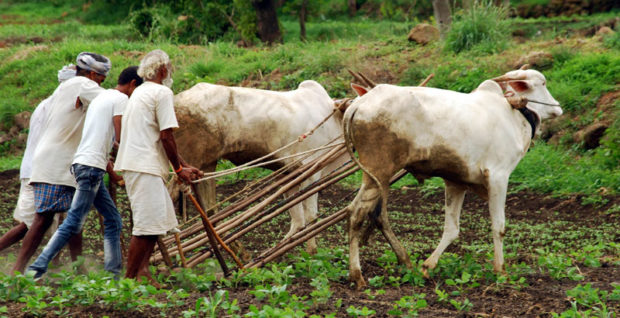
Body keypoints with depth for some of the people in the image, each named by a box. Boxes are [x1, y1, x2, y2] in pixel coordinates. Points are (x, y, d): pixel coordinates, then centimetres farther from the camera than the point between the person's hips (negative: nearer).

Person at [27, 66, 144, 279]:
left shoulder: (101, 97, 24)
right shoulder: (121, 99, -4)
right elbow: (121, 137, -12)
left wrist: (112, 171, 26)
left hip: (83, 163, 10)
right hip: (91, 166, -10)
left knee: (113, 220, 10)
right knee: (74, 223, -11)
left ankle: (113, 274, 7)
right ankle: (38, 268, -13)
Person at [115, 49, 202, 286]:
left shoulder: (140, 92, 22)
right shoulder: (162, 92, -7)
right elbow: (166, 137, -12)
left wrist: (184, 165, 25)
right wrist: (179, 169, 0)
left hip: (133, 163, 10)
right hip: (144, 167, -10)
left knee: (160, 220, 15)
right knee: (148, 223, -8)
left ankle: (142, 268, 12)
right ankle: (130, 277, -6)